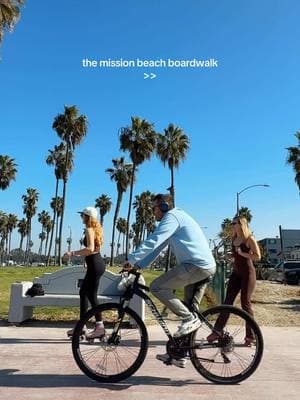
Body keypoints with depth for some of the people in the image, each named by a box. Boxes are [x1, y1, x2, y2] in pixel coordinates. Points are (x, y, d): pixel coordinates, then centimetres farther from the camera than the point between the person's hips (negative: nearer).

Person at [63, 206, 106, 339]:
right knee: (83, 292, 15)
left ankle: (100, 326, 3)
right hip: (96, 263, 10)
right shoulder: (95, 229, 15)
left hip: (95, 265, -10)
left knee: (91, 295, -3)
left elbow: (90, 249, -27)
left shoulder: (89, 229, -13)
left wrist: (73, 253, -21)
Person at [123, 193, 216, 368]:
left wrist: (131, 260, -16)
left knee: (157, 287, -11)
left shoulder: (172, 217, -8)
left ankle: (190, 319, -8)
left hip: (195, 266, -11)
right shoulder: (177, 217, 23)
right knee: (189, 310, 14)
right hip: (207, 267, 11)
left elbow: (153, 241, -20)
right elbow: (157, 247, 21)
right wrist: (138, 266, 15)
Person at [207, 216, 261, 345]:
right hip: (236, 273, 6)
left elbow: (257, 257, -15)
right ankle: (217, 331, 2)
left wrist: (242, 253, -18)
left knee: (245, 303, -4)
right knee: (227, 301, 1)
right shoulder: (234, 239, 10)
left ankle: (250, 335, 8)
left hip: (248, 273, -6)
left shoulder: (249, 239, -10)